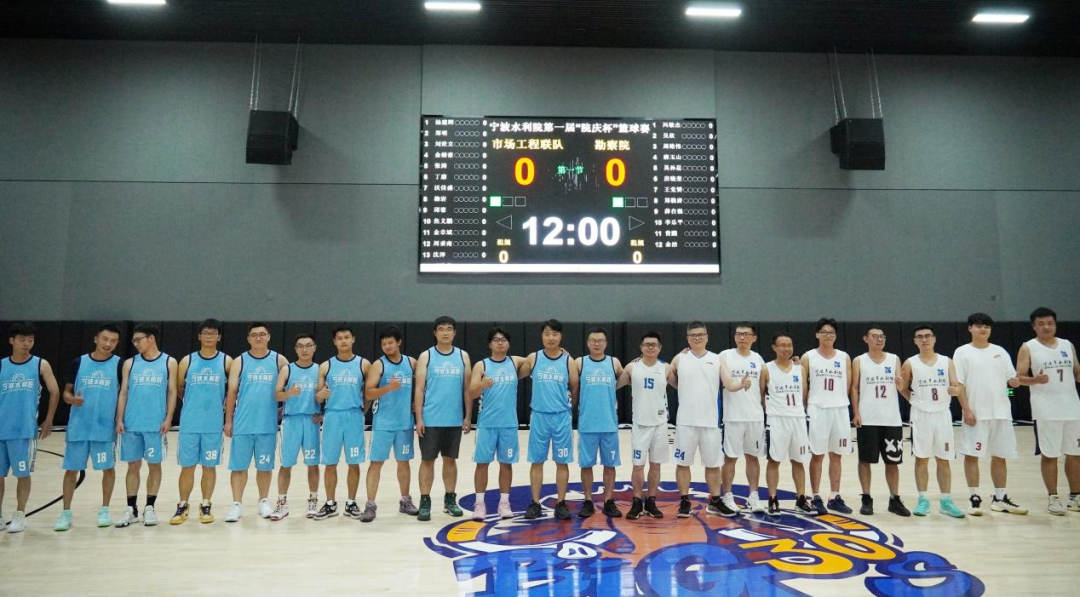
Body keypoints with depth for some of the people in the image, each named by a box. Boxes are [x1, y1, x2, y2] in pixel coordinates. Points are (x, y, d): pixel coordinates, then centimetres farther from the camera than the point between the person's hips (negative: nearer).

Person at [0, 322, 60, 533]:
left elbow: (55, 392, 3)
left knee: (23, 474, 3)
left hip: (25, 430, -2)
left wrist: (48, 421, 1)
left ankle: (19, 516, 14)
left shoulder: (41, 365, 1)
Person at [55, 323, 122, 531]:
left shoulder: (119, 364, -2)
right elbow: (66, 392, 9)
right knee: (71, 469, 7)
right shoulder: (79, 362, 3)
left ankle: (104, 510, 20)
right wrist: (72, 399, -14)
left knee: (108, 468, 5)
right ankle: (66, 512, 21)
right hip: (78, 427, 2)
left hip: (105, 427, -2)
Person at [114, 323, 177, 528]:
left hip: (156, 424, -2)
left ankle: (149, 508, 16)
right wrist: (119, 419, -1)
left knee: (154, 465, 5)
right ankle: (131, 509, 17)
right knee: (133, 466, 8)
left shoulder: (169, 362, 1)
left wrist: (168, 419, -8)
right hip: (131, 424, 2)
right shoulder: (130, 363, 8)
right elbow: (123, 392, 7)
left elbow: (172, 392, -1)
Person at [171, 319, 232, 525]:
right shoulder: (187, 361, 3)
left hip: (213, 423, -1)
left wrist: (222, 405, 5)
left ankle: (205, 506, 18)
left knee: (209, 466, 7)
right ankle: (183, 506, 20)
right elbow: (179, 388, 14)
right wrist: (194, 401, 14)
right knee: (187, 466, 7)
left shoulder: (227, 361, 1)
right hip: (189, 423, 1)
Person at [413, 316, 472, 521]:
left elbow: (467, 388, 8)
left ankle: (450, 500, 21)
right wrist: (418, 418, -9)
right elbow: (419, 389, -3)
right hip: (430, 420, -2)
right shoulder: (426, 356, -1)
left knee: (450, 459, 11)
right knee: (427, 460, 3)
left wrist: (468, 416, 3)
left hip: (454, 419, 2)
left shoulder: (463, 356, 6)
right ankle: (425, 502, 12)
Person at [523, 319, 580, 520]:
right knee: (536, 461, 6)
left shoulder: (569, 361, -1)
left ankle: (561, 503, 16)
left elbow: (575, 388, 7)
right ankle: (535, 503, 16)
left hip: (562, 417, 0)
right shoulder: (533, 359, -1)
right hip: (539, 416, 0)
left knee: (562, 462, 6)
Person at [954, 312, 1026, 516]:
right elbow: (958, 384, -6)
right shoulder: (963, 352, -2)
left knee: (1000, 456, 11)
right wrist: (966, 409, -13)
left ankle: (1000, 499, 22)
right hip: (976, 413, -4)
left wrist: (1015, 381, -15)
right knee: (972, 455, -1)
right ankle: (975, 498, 7)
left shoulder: (1000, 351, 10)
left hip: (1001, 412, 4)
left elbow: (1011, 378, 10)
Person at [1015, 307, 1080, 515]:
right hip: (1046, 411, -4)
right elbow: (1020, 377, -6)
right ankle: (1053, 498, 10)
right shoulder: (1028, 348, -3)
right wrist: (1035, 380, -25)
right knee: (1049, 455, 1)